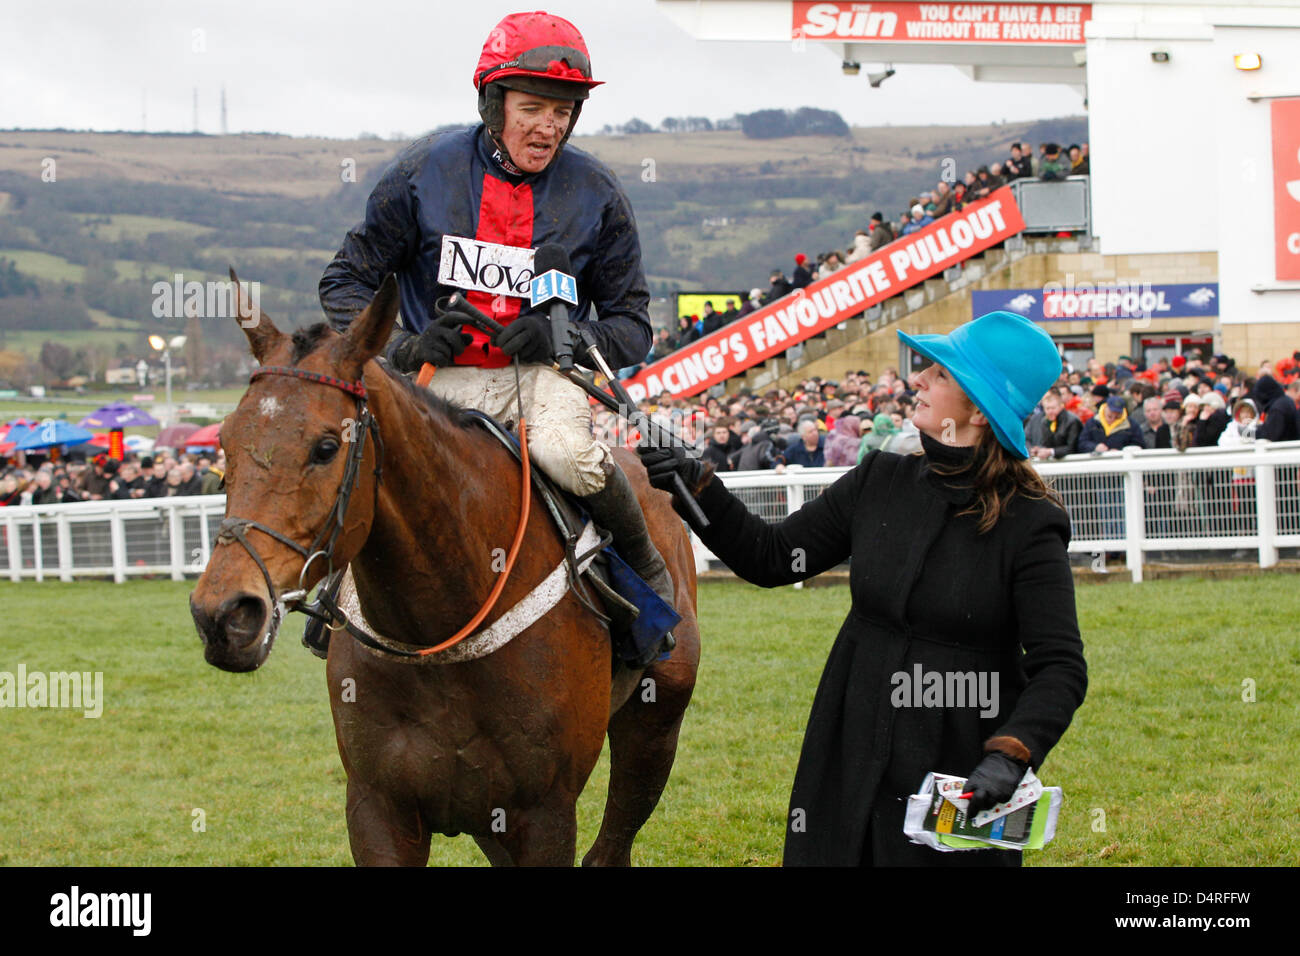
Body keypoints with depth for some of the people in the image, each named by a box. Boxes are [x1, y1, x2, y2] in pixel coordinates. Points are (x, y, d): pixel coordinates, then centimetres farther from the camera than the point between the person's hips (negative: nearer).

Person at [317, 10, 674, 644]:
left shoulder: (595, 193, 3)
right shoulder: (423, 174, 0)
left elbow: (631, 325, 8)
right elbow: (346, 282, 9)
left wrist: (562, 341, -14)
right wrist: (400, 347, -10)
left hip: (542, 376, -1)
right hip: (443, 377, 1)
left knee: (567, 455, -36)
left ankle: (647, 573, -7)